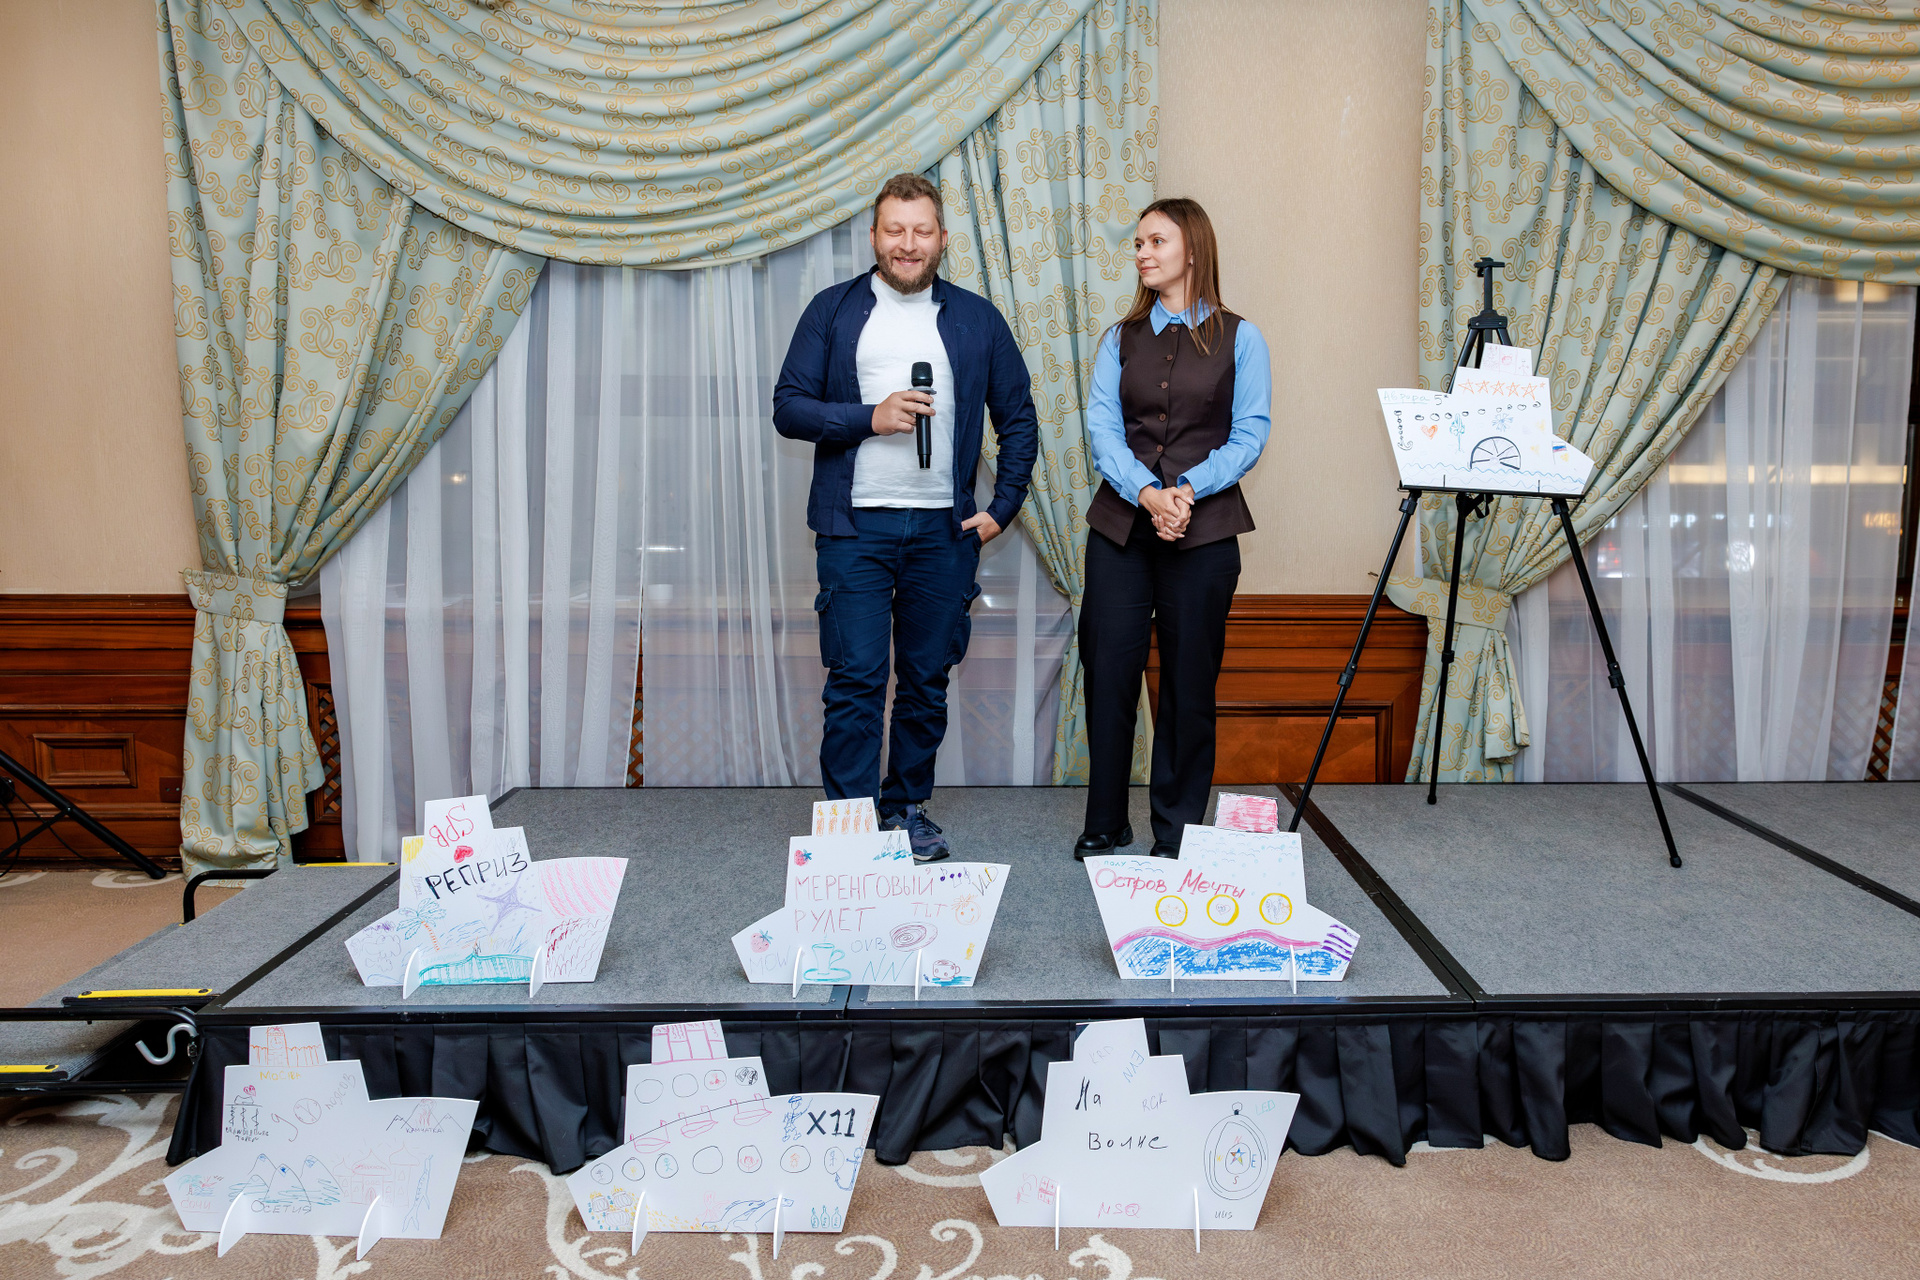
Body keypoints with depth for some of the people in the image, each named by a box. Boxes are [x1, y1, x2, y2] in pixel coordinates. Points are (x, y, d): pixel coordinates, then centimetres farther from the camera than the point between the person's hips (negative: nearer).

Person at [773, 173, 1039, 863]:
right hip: (855, 526, -2)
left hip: (945, 528, 2)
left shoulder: (978, 319, 10)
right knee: (855, 679, -4)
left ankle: (908, 807, 23)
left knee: (927, 680, 9)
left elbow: (1019, 419, 13)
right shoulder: (833, 310, 7)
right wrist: (870, 418, -13)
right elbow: (788, 406, 1)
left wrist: (1003, 507, 4)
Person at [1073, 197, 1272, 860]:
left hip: (1204, 529, -2)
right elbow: (1102, 428, 1)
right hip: (1120, 525, 2)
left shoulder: (1239, 338, 7)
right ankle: (1104, 825, 15)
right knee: (1109, 673, 1)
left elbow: (1250, 434, -2)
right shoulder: (1120, 339, 13)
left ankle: (1176, 835, 15)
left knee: (1189, 680, 3)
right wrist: (1146, 493, -17)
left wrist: (1188, 489, -18)